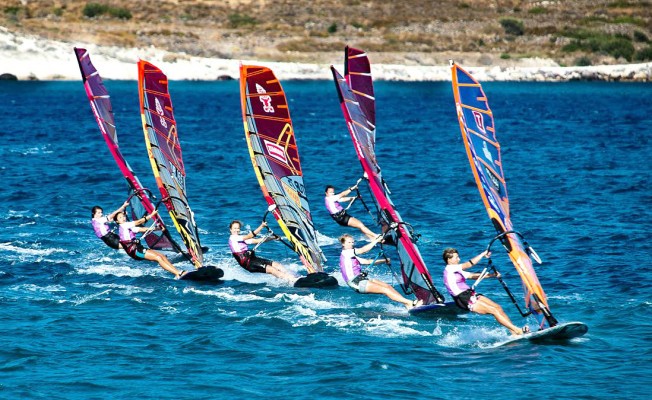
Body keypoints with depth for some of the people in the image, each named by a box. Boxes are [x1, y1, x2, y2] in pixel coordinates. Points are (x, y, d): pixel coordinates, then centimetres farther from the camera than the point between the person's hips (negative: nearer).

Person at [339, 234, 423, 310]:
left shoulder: (352, 256, 24)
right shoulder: (345, 253, -5)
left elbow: (367, 261, 25)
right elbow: (363, 250, -15)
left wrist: (385, 260, 17)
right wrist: (377, 240, -12)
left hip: (363, 279, 9)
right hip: (357, 283, -9)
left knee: (388, 286, -6)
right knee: (385, 290, -17)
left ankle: (408, 305, -17)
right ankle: (410, 303, -24)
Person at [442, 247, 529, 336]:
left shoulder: (456, 271, 19)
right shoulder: (449, 269, -9)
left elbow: (472, 276, 19)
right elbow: (469, 264, -15)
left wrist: (491, 275, 10)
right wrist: (483, 254, -9)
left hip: (471, 295, 9)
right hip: (464, 300, -9)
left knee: (498, 307, -2)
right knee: (494, 311, -13)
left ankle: (513, 332, -4)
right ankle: (517, 330, -12)